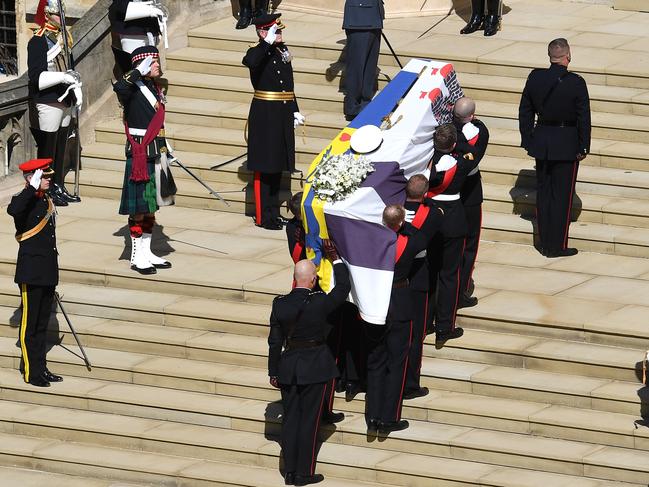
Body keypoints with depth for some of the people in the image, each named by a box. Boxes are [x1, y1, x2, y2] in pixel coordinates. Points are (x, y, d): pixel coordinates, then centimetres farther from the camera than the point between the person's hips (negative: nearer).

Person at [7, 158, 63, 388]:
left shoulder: (47, 201, 12)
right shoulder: (24, 201, -11)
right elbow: (13, 210, -38)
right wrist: (33, 187, -35)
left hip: (48, 274, 8)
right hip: (31, 273, -8)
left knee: (43, 324, 14)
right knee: (30, 324, -1)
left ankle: (41, 368, 21)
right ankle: (30, 371, 4)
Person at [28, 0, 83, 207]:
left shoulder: (62, 38, 14)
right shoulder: (38, 41, -12)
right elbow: (36, 76, -18)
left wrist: (77, 92, 9)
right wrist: (63, 77, -25)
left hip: (64, 102, 8)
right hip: (47, 103, -8)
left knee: (62, 148, 13)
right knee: (48, 150, -3)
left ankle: (59, 187, 22)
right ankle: (47, 192, 2)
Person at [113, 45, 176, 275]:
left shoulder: (156, 89, 13)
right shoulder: (134, 89, -13)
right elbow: (120, 87, -38)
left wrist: (165, 150, 21)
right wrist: (140, 71, -28)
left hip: (156, 156, 9)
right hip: (140, 157, -9)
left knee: (151, 206, 14)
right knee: (139, 208, -3)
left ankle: (146, 253, 23)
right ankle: (137, 257, 4)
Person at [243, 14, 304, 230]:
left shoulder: (283, 51, 12)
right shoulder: (258, 53, -10)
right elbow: (249, 62, -37)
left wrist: (295, 111, 16)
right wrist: (268, 42, -29)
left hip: (283, 116, 7)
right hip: (264, 116, -7)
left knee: (277, 167, 14)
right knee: (264, 167, -3)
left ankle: (274, 212, 23)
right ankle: (264, 217, 2)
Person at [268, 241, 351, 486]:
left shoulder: (280, 304, -7)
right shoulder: (319, 302, -17)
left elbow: (274, 341, 0)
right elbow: (343, 288, 1)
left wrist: (274, 372, 10)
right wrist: (336, 259, 11)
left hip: (288, 367, 3)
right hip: (314, 368, -3)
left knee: (290, 419, 11)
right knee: (309, 420, 4)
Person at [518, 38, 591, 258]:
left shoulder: (535, 78, -5)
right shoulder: (576, 83, -17)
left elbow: (525, 112, 3)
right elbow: (584, 118, -11)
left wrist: (528, 140, 12)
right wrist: (583, 147, 0)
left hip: (541, 142, 4)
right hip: (566, 145, -4)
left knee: (543, 193, 14)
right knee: (562, 196, 5)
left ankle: (544, 243, 21)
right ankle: (557, 246, 9)